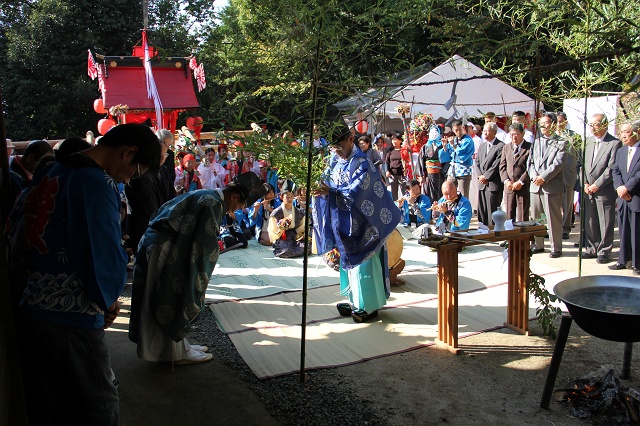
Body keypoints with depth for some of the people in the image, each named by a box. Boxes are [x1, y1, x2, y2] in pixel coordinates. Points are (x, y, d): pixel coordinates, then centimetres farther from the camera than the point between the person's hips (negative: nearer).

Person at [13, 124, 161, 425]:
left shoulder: (50, 173, 10)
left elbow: (24, 240, 16)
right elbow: (105, 255, -19)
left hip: (29, 308, 9)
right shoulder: (97, 183, -17)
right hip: (71, 319, -9)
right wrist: (108, 301, 2)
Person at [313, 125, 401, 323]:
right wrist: (321, 188, -16)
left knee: (363, 264, 0)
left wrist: (330, 192, -36)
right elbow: (329, 185, 6)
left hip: (361, 225, -7)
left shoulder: (362, 164, -17)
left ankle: (369, 306, 13)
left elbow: (356, 193, -25)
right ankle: (356, 302, 28)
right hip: (344, 224, 8)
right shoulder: (335, 160, 5)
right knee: (349, 263, 15)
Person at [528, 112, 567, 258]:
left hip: (552, 186, -6)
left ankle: (556, 247, 6)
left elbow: (558, 164, -11)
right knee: (535, 217, 11)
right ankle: (538, 244, 22)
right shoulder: (536, 142, 16)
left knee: (553, 218, -2)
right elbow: (530, 162, 10)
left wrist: (543, 177, -16)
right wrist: (534, 176, -7)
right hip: (535, 185, 6)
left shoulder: (560, 143, -2)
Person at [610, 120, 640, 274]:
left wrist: (627, 187, -17)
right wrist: (619, 187, -7)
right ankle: (623, 260, 21)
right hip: (623, 198, 6)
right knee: (623, 231, 12)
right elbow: (615, 171, 10)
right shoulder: (620, 151, 16)